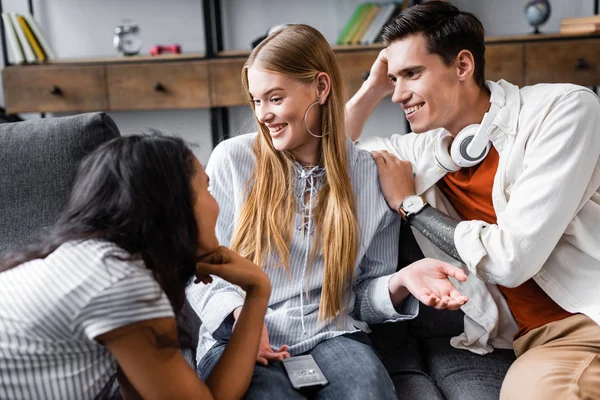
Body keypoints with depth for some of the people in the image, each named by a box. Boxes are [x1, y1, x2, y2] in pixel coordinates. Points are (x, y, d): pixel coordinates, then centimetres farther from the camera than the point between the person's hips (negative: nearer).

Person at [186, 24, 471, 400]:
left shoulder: (372, 175, 3)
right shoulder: (232, 160, 0)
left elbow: (362, 295, 7)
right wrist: (236, 313, -15)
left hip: (331, 336, 1)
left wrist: (399, 282, -15)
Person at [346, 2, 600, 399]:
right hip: (543, 336, 3)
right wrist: (371, 90, 7)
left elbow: (512, 259, -17)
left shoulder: (564, 108, -9)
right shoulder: (422, 150, 7)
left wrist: (409, 202, -5)